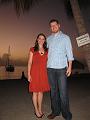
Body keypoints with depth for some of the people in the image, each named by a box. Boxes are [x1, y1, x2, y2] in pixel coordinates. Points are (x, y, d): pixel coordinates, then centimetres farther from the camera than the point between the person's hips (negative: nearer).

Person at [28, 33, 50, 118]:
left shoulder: (46, 50, 9)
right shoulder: (32, 50, 0)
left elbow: (47, 62, 9)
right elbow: (29, 62, -2)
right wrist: (29, 74, -8)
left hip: (43, 73, 3)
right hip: (35, 73, -3)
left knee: (41, 91, 11)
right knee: (35, 92, 4)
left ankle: (40, 109, 25)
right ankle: (36, 110, 19)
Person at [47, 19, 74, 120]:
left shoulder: (65, 37, 5)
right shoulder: (48, 39, 15)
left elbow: (69, 53, 2)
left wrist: (70, 66, -7)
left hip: (61, 68, -3)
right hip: (50, 68, 4)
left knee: (63, 91, -5)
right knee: (53, 90, 8)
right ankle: (55, 111, 20)